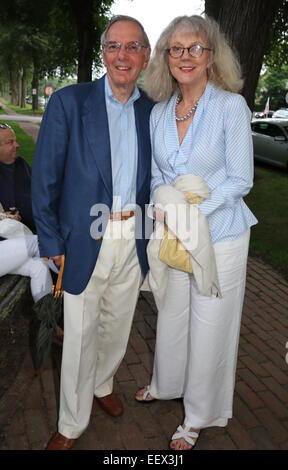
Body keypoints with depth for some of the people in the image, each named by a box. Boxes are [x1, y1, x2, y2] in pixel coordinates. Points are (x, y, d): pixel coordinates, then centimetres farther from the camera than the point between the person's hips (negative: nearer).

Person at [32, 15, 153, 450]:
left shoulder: (152, 110, 5)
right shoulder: (68, 102, -7)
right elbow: (45, 177, -8)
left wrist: (152, 229, 6)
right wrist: (51, 242, -9)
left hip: (133, 239, 4)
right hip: (86, 241, -3)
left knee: (118, 324, 20)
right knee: (80, 335, 8)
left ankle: (103, 384, 48)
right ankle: (72, 423, 30)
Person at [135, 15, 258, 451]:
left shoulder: (231, 106, -12)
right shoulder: (159, 112, 4)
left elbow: (240, 180, -12)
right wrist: (163, 209, -8)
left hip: (219, 238, -4)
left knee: (209, 328, 9)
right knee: (171, 316, 19)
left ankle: (199, 414, 32)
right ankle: (166, 385, 47)